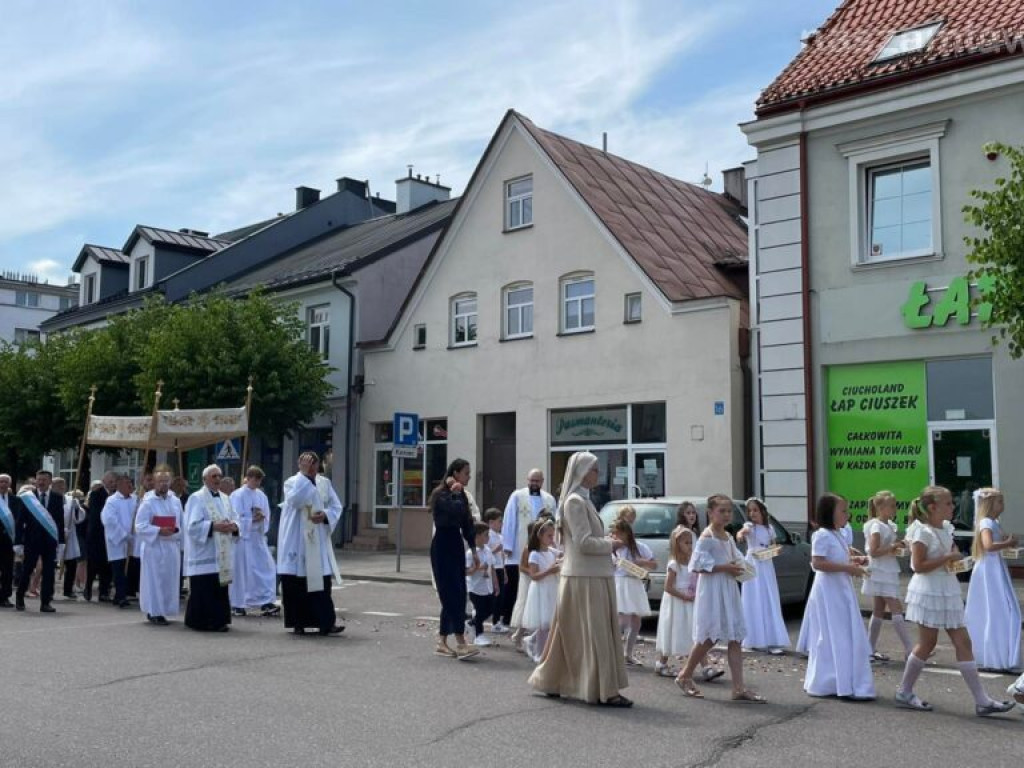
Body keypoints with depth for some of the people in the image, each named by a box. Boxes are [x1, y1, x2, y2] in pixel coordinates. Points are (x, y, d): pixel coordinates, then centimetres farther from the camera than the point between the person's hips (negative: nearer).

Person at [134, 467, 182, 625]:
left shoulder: (176, 501, 7)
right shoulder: (148, 502, -7)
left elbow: (182, 524, 15)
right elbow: (140, 526, -11)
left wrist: (176, 530, -5)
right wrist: (159, 531, -21)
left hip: (172, 547, 5)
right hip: (154, 547, -5)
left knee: (170, 580, 8)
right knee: (154, 580, 0)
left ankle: (163, 610, 18)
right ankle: (154, 612, 7)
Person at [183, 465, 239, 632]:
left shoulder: (225, 499, 15)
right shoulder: (196, 498, -5)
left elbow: (234, 520, 15)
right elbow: (193, 525, -14)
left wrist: (234, 526, -8)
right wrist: (214, 526, -23)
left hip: (221, 555, 6)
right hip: (203, 556, -6)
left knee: (220, 589, 8)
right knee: (203, 590, -6)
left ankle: (218, 621, 15)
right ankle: (201, 621, 3)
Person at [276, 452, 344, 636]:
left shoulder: (325, 483, 8)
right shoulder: (292, 482, -3)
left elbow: (336, 507, 9)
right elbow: (294, 499, -25)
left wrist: (326, 515, -11)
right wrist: (303, 474, -22)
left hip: (318, 541, 3)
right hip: (296, 541, -3)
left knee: (321, 581, 0)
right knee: (296, 583, 2)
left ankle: (326, 622, 1)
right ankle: (298, 623, 14)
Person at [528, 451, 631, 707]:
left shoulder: (582, 500, 16)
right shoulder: (575, 501, -14)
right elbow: (584, 542, -20)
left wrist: (606, 542, 9)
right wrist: (610, 544, -8)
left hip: (591, 576, 10)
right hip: (585, 578, -10)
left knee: (572, 632, 15)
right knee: (595, 633, -5)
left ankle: (551, 681, 24)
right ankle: (605, 691, 1)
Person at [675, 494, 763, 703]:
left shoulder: (728, 537, 13)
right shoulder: (707, 537, -12)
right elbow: (697, 565, -19)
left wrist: (737, 568, 0)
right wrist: (724, 568, -19)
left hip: (729, 591, 8)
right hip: (711, 591, -8)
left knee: (735, 638, 3)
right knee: (710, 637, -2)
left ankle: (739, 688, 3)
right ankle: (685, 676, 16)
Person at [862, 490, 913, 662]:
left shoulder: (889, 525, 13)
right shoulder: (877, 526, -14)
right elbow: (873, 551, -21)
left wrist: (898, 547, 2)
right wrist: (892, 548, -19)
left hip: (888, 573, 10)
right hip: (880, 573, -10)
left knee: (879, 611, 11)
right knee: (897, 610, -10)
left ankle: (871, 650, 15)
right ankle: (909, 650, -10)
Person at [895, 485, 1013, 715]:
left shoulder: (946, 528, 9)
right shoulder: (923, 532, -15)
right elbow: (918, 565, -19)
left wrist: (956, 557, 5)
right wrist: (948, 557, -19)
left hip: (948, 591, 8)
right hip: (929, 592, -8)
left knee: (963, 643, 4)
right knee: (927, 644, 1)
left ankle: (982, 701, 5)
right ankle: (904, 692, 17)